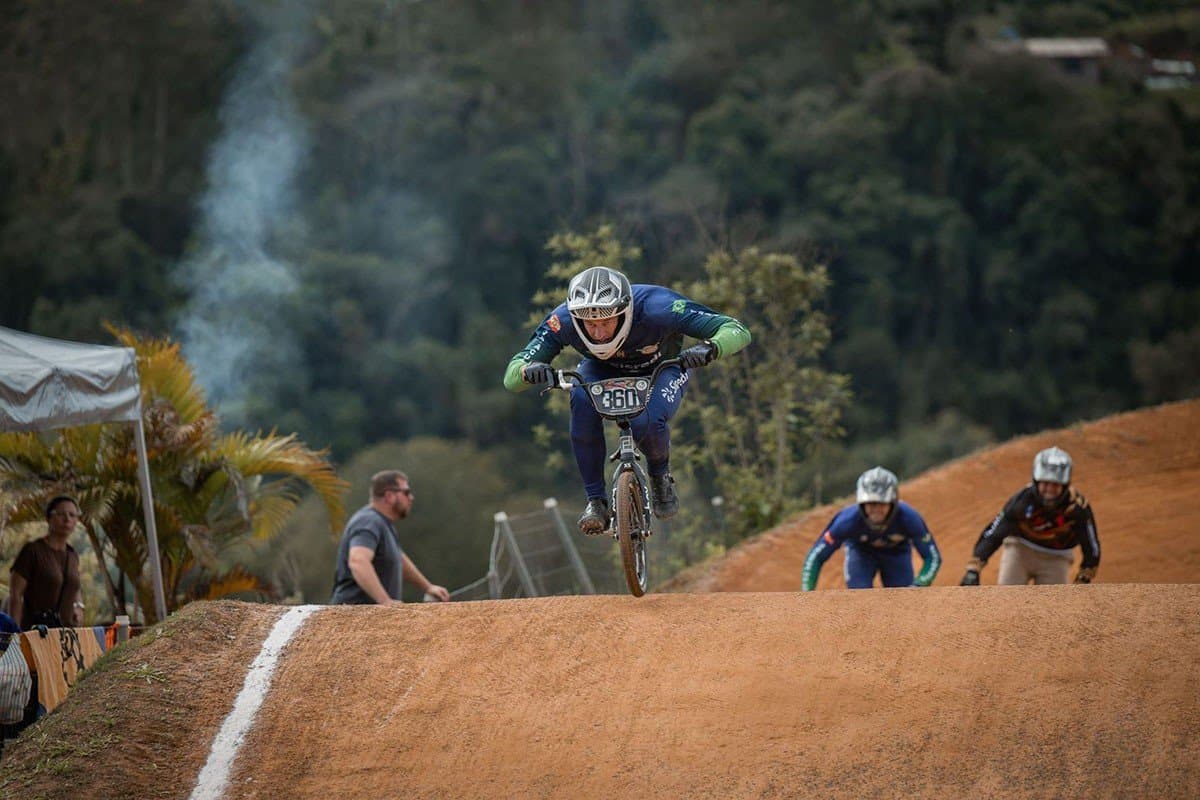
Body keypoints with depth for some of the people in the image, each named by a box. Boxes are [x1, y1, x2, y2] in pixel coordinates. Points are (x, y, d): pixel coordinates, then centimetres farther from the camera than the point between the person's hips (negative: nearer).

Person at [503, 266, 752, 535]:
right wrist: (528, 372, -53)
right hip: (604, 371, 2)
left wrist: (710, 348, -57)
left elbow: (737, 331, -35)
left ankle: (660, 476, 2)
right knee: (583, 400, -33)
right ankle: (595, 500, -19)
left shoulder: (656, 308, -37)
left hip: (661, 369, -2)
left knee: (646, 423, -33)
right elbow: (511, 378, -30)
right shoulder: (563, 320, -32)